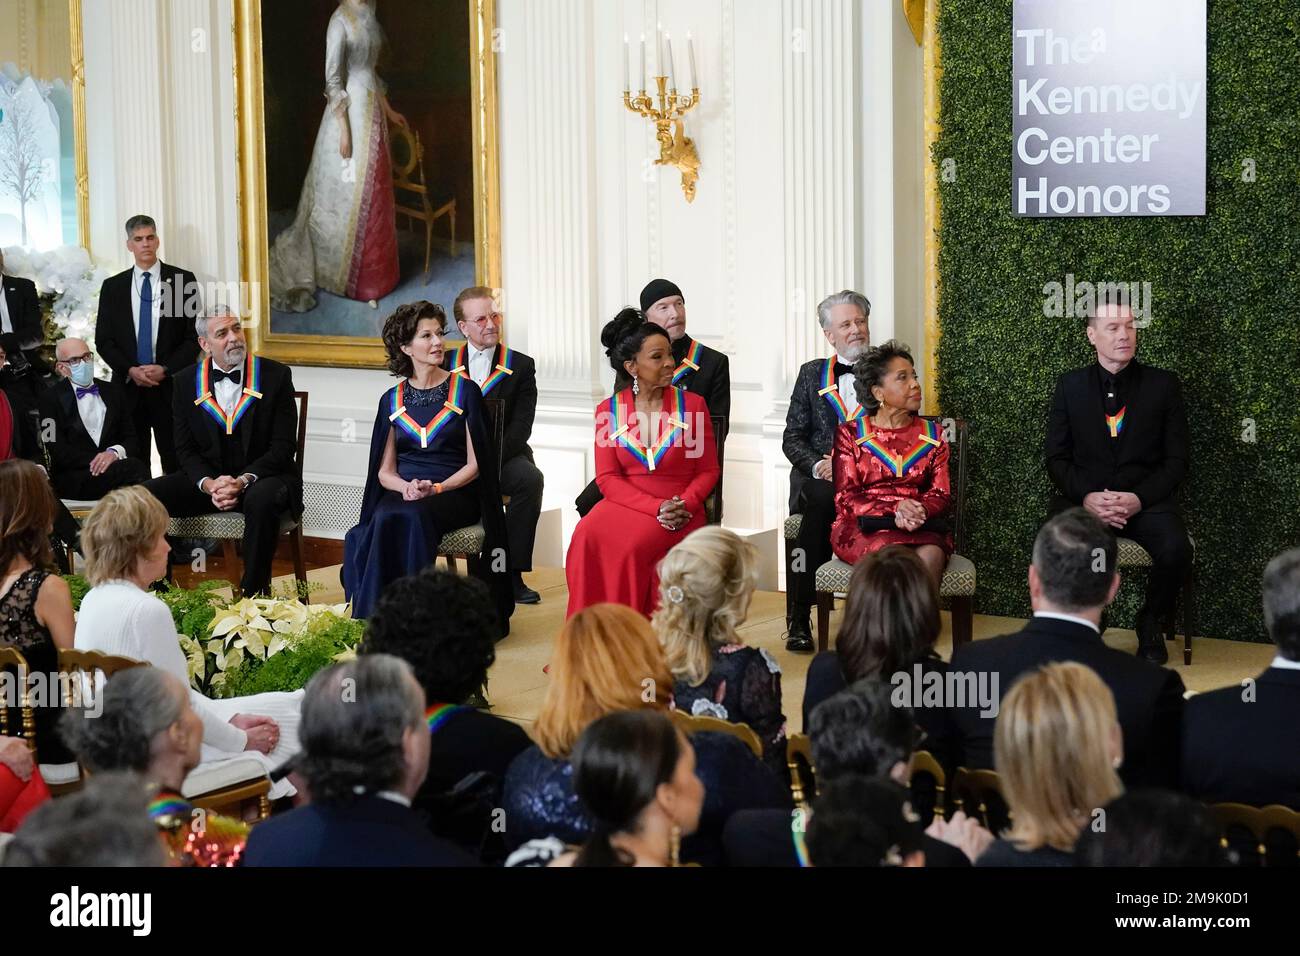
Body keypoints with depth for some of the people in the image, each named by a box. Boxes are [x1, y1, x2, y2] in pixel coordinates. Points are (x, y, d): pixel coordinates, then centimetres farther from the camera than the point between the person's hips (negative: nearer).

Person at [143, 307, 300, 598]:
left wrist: (243, 481, -22)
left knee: (262, 500, -39)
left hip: (262, 477, -3)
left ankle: (253, 594, -27)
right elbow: (186, 449, 4)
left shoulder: (275, 375, -4)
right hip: (207, 478, 3)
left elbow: (283, 446, -8)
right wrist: (208, 484, -17)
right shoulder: (187, 381, 5)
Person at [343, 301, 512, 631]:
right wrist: (405, 487, -10)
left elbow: (475, 464, 2)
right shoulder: (392, 400, 14)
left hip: (454, 492, -2)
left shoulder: (464, 390, 6)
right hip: (402, 492, 2)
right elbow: (384, 471, 13)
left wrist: (436, 488, -14)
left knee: (411, 517, -36)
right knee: (385, 520, -34)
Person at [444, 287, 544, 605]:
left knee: (530, 478, -34)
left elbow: (520, 426, -2)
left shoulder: (521, 366, 8)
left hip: (503, 456, 0)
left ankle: (510, 575, -28)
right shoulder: (446, 364, 12)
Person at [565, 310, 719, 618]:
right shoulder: (609, 410, 7)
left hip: (680, 510, -1)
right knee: (589, 537, -30)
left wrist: (686, 504, -13)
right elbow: (607, 478, 2)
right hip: (624, 504, 2)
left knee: (631, 545, -31)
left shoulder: (692, 404, 6)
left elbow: (709, 470, 8)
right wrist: (657, 508, -13)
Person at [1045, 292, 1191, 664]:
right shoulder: (1070, 386, 8)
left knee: (1176, 549, -31)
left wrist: (1138, 498, -14)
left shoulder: (1164, 385, 6)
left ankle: (1151, 624, 1)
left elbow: (1177, 460, 3)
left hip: (1146, 499, 0)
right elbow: (1056, 457, 6)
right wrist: (1087, 497, -13)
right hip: (1084, 498, 0)